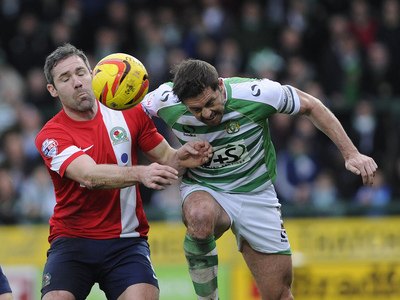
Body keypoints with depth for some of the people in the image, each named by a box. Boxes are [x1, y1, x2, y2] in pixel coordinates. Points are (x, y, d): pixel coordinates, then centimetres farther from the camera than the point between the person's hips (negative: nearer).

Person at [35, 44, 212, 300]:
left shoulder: (129, 113, 3)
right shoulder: (50, 136, -8)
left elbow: (165, 157, 10)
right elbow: (89, 176, -24)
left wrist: (181, 158, -16)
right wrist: (140, 174, -41)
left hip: (127, 240, 1)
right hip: (72, 240, -1)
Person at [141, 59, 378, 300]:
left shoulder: (258, 94, -24)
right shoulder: (166, 101, -21)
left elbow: (311, 106, -8)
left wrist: (351, 153, -11)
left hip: (256, 194, 1)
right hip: (202, 189, -1)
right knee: (200, 217, -39)